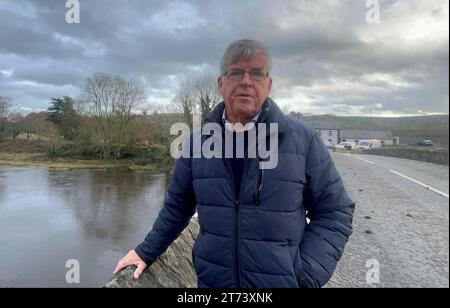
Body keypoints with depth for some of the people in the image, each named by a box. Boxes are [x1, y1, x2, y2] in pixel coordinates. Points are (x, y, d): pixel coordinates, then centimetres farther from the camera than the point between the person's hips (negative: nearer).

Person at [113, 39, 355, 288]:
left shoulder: (303, 139, -10)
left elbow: (334, 212, -5)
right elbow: (177, 206, 9)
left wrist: (306, 276, -12)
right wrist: (147, 251, 14)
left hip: (283, 282, -2)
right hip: (210, 281, 3)